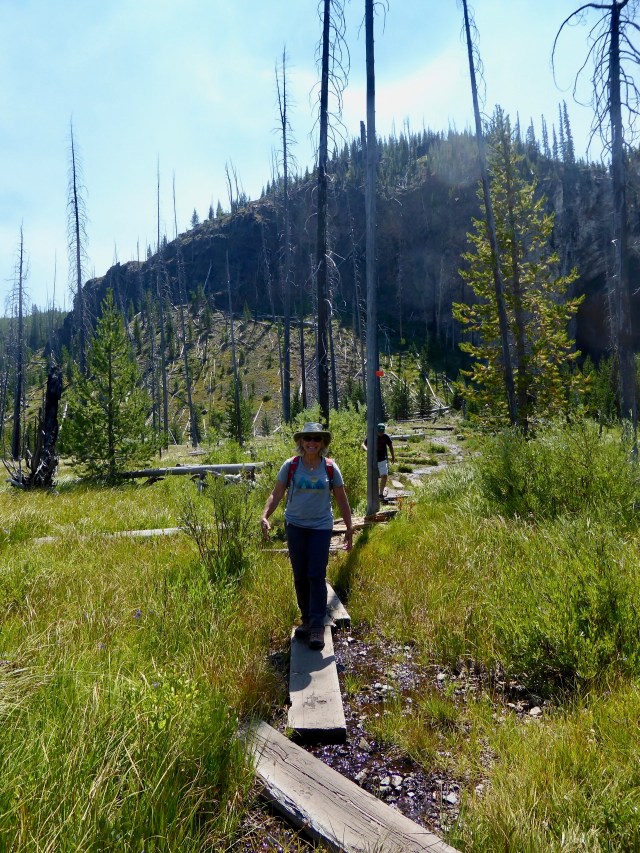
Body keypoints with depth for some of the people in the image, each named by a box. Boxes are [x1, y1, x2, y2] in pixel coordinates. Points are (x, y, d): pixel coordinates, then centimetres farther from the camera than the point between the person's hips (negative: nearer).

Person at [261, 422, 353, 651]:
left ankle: (318, 627, 3)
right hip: (295, 525, 1)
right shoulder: (290, 466, -3)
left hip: (321, 527, -1)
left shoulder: (330, 467, -2)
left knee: (316, 576, -6)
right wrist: (265, 517, -17)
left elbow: (342, 500, 4)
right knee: (300, 576, 10)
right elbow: (276, 494, -1)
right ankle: (306, 620, 27)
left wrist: (349, 528, 4)